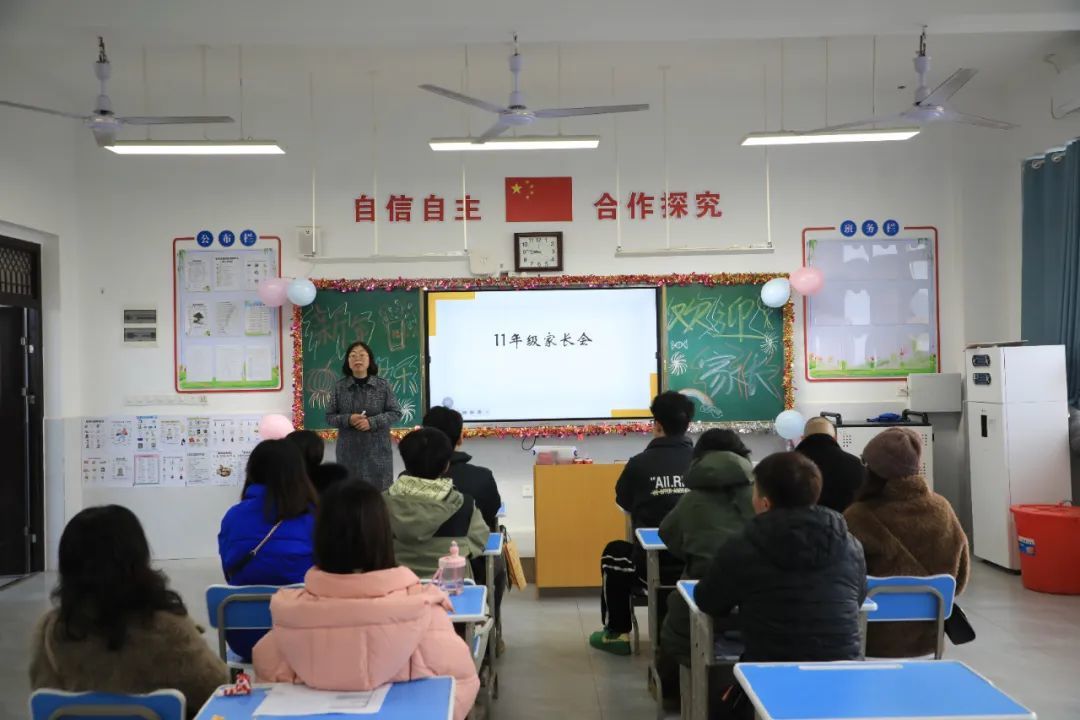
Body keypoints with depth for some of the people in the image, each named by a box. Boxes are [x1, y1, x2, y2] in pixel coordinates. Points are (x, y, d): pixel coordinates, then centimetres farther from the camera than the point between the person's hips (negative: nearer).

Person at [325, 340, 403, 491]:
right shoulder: (339, 387, 3)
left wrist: (372, 422, -15)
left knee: (379, 490, 0)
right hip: (349, 451, 1)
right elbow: (329, 417, 5)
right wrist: (348, 419, -15)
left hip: (377, 450, -1)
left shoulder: (383, 385, 0)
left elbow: (396, 413, -1)